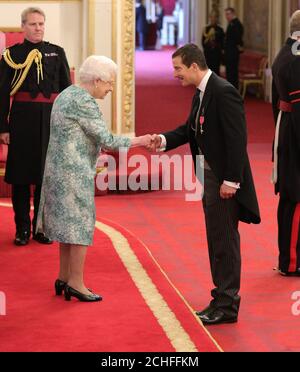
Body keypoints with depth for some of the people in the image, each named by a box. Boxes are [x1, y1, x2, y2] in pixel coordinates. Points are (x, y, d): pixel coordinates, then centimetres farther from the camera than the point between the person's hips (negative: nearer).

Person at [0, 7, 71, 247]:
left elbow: (67, 89, 9)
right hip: (22, 120, -1)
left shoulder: (57, 53, 8)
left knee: (47, 175, 6)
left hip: (51, 119, 2)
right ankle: (22, 229, 12)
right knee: (20, 175, 2)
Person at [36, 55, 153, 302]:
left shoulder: (68, 94, 12)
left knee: (67, 223, 14)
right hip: (74, 173, -10)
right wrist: (140, 141, -11)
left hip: (59, 169, 10)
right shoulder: (84, 102, -18)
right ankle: (76, 284, 2)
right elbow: (107, 140, -19)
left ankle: (64, 278, 21)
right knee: (80, 224, -3)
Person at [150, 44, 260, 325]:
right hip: (209, 176, 10)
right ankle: (224, 298, 26)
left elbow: (237, 139, -22)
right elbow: (190, 129, 15)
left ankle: (226, 306, 3)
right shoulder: (202, 93, 10)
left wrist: (230, 181, -23)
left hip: (225, 179, -10)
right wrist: (164, 140, -2)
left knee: (224, 240, -4)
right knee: (217, 239, 16)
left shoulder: (224, 92, -19)